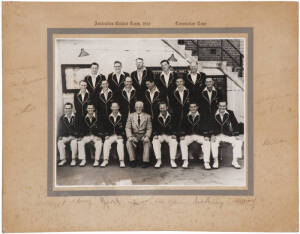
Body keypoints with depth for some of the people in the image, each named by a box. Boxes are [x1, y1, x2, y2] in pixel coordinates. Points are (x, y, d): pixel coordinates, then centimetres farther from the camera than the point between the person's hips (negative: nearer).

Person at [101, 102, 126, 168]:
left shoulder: (122, 118, 4)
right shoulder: (108, 118, 12)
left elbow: (125, 128, 2)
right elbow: (106, 128, 15)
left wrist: (121, 135, -10)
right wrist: (107, 135, 0)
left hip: (119, 136, -2)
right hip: (110, 136, 2)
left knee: (120, 143, -33)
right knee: (106, 143, -27)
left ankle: (121, 161, -30)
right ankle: (105, 160, -25)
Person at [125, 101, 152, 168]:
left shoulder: (147, 116, 6)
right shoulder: (131, 116, 8)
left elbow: (149, 129, 3)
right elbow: (127, 128, 2)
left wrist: (147, 136, -17)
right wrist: (130, 136, -17)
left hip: (143, 135, -1)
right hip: (134, 135, 1)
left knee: (147, 142, -32)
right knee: (128, 142, -29)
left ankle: (146, 161, -27)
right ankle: (132, 160, -18)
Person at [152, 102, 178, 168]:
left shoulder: (171, 117, 3)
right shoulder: (156, 118, 5)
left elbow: (174, 127, 6)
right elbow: (154, 128, 7)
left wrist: (174, 134, -11)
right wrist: (155, 135, -11)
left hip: (169, 135, 0)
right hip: (159, 135, 1)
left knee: (174, 141, -31)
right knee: (155, 142, -31)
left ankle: (172, 160, -24)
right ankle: (158, 160, -26)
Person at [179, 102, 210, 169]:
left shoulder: (201, 117, 1)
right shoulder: (186, 117, 6)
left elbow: (205, 127, -4)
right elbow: (183, 127, 5)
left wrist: (206, 136, -20)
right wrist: (182, 135, -12)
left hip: (199, 135, -1)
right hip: (189, 135, 1)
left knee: (207, 142, -28)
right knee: (182, 142, -28)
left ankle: (206, 162, -26)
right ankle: (185, 161, -20)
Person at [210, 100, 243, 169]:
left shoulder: (230, 113, 0)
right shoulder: (214, 114, -6)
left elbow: (235, 124, 1)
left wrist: (236, 134, -11)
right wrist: (212, 135, -20)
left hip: (228, 135, 2)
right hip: (216, 135, -2)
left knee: (239, 142, -17)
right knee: (213, 142, -33)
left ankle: (235, 161, -4)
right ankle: (215, 162, -19)